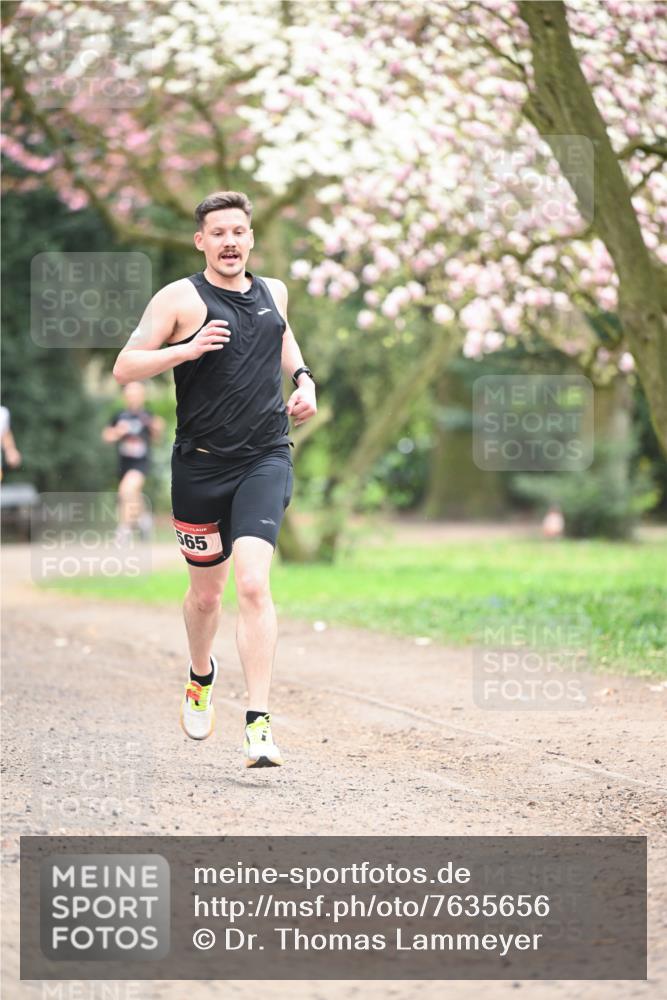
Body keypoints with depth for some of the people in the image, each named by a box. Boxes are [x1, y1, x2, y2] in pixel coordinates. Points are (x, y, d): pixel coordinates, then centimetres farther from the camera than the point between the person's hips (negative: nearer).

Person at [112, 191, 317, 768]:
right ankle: (201, 675, 47)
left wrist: (303, 378, 16)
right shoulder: (180, 298, -3)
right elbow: (124, 368, -8)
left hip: (266, 460, 1)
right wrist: (186, 349, -22)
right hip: (201, 465, -1)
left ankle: (259, 723, -19)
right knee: (206, 593, 14)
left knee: (252, 582, -18)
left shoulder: (273, 292, 10)